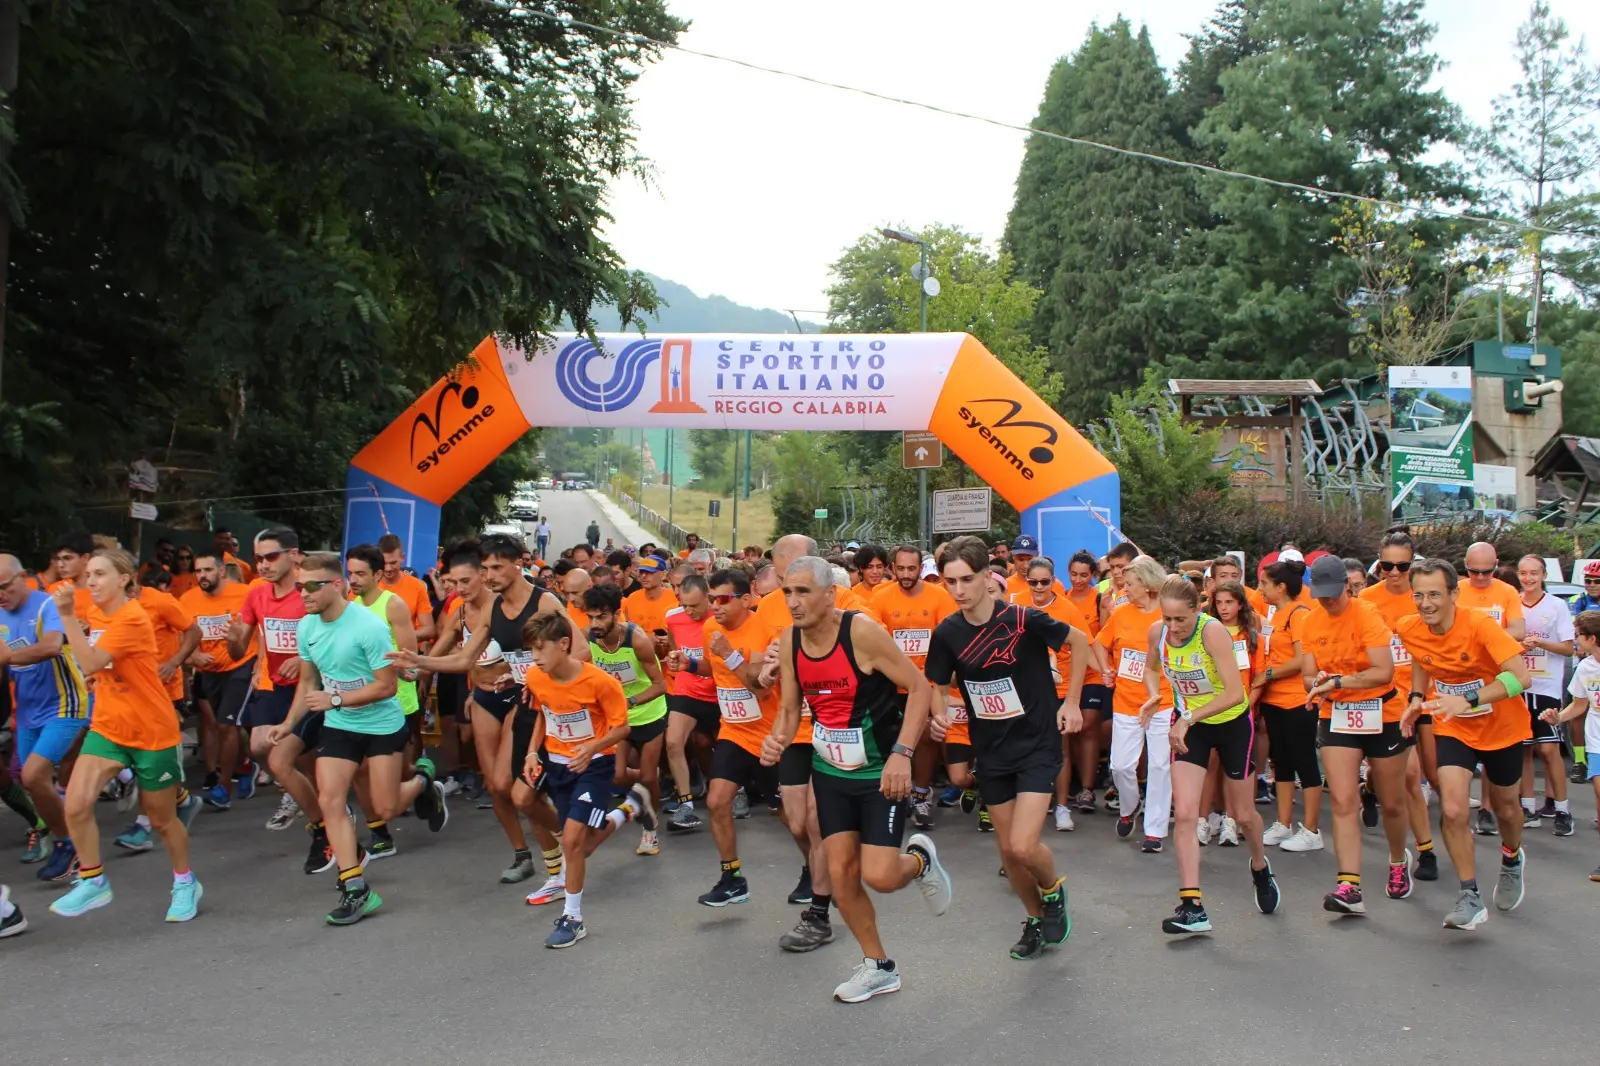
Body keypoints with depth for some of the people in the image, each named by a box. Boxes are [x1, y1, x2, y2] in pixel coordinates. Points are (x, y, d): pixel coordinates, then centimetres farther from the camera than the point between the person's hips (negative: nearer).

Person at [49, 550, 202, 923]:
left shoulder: (132, 619, -20)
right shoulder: (95, 613, 4)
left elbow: (89, 664, -31)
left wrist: (68, 616, -31)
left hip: (153, 731, -6)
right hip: (108, 726, 6)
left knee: (161, 818, 9)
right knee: (76, 805, -13)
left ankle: (185, 883, 32)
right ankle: (93, 881, 6)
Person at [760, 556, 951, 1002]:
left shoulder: (862, 631, -21)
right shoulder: (789, 643, -4)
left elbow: (918, 688, -17)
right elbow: (789, 708, 6)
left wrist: (901, 753, -25)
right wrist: (776, 739, -16)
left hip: (881, 771, -5)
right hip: (830, 769, 5)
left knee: (879, 876, -11)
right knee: (840, 873, 4)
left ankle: (919, 859, 26)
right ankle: (879, 967, 24)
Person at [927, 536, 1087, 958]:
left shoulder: (1023, 619, -19)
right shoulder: (947, 632, -8)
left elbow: (1079, 640, -3)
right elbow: (938, 686, 5)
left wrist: (1071, 702, -5)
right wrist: (939, 715, -16)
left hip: (1038, 745, -4)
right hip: (992, 752, 4)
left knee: (1024, 846, -15)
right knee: (1008, 851, 11)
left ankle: (1053, 892, 18)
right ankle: (1037, 919, 35)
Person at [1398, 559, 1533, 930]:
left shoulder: (1480, 624, -29)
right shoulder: (1409, 629, -15)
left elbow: (1521, 677, -36)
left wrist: (1468, 701, -45)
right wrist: (1417, 698, -4)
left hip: (1501, 726, -2)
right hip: (1452, 728, 2)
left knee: (1505, 807, 18)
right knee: (1452, 810, -16)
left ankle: (1511, 860, 52)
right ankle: (1470, 897, -2)